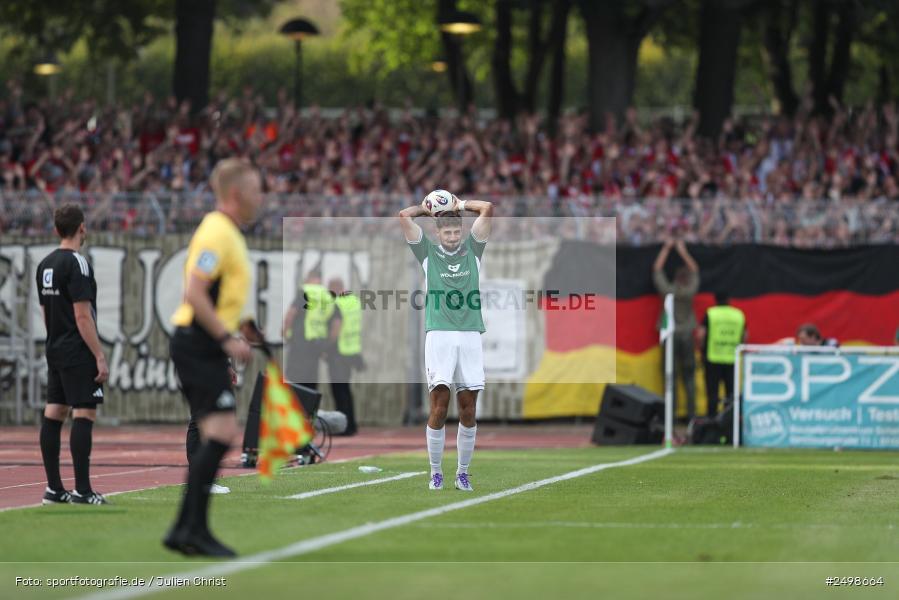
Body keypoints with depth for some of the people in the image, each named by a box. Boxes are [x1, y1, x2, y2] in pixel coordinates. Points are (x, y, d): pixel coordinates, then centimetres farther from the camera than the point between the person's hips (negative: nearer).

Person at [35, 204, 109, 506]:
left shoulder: (45, 264, 12)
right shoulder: (76, 263, -14)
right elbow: (82, 315, -18)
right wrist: (100, 357, -16)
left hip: (55, 352, 9)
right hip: (78, 353, -9)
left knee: (53, 414, 8)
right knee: (84, 414, -8)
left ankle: (54, 488, 10)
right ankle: (82, 490, -12)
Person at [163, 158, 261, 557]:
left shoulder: (227, 233, 18)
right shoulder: (217, 233, -14)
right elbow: (194, 294, -23)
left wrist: (231, 336, 22)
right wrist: (228, 339, -22)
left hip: (204, 346, 10)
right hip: (198, 344, -10)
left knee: (215, 439, 8)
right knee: (221, 432, -16)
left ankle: (185, 530, 10)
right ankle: (194, 528, -15)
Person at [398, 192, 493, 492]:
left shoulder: (472, 249, 14)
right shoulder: (428, 252, 11)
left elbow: (487, 208, 8)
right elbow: (405, 215, 4)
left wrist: (460, 205, 18)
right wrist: (427, 208, 19)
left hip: (470, 335, 2)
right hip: (439, 335, -2)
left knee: (468, 409, 1)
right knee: (439, 406, -9)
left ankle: (463, 473, 10)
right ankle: (436, 473, -1)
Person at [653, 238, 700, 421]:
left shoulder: (667, 290, -8)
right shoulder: (690, 291, -5)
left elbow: (657, 268, 5)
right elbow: (694, 269, 12)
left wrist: (667, 247, 14)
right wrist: (683, 251, 20)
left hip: (671, 335, -1)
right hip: (687, 335, 1)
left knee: (671, 375, 0)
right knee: (689, 375, 5)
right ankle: (691, 412, 2)